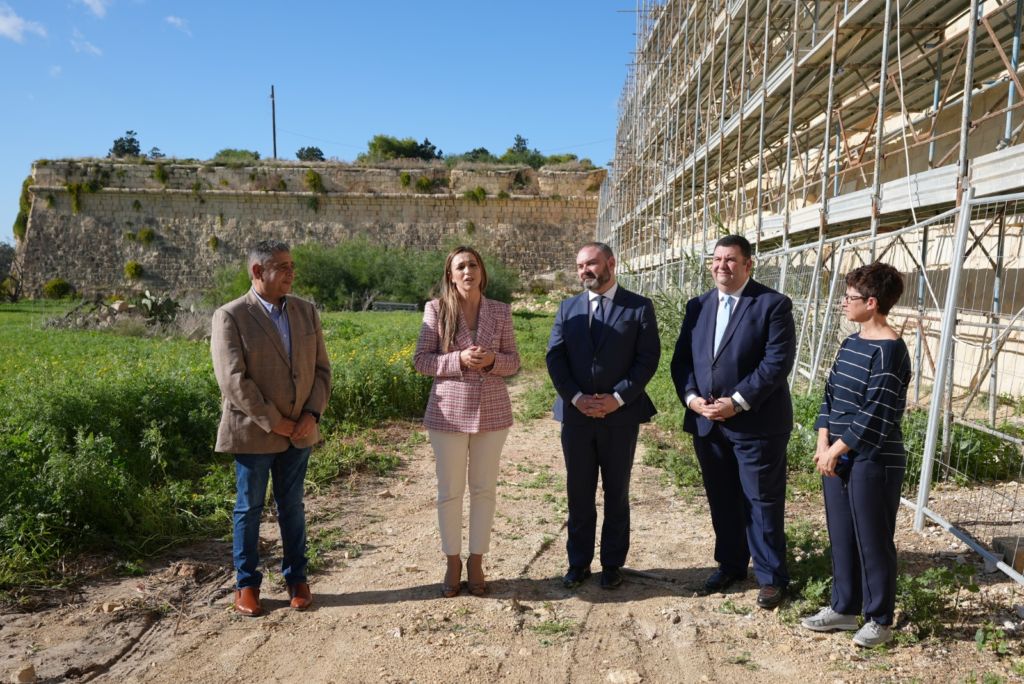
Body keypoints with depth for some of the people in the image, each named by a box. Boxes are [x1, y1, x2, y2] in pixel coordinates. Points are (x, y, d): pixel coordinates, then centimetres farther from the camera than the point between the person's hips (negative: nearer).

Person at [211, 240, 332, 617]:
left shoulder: (306, 311, 6)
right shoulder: (230, 316, -9)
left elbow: (321, 368, 6)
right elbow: (233, 379, -15)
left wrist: (312, 414, -6)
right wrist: (273, 422, -15)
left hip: (299, 431, 4)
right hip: (253, 432, -4)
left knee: (292, 507, 14)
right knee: (249, 509, 10)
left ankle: (297, 578, 28)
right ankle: (246, 584, 25)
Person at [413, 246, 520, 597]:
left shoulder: (500, 311, 3)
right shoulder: (436, 309, -2)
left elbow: (513, 361, 6)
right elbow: (421, 360, -4)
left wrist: (492, 360, -16)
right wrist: (459, 359, -19)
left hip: (491, 411, 2)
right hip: (448, 411, -1)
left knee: (484, 489, 9)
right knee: (449, 491, 7)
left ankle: (476, 562, 26)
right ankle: (453, 562, 25)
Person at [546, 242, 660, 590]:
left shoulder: (639, 307, -1)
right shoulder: (567, 308, 8)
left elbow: (648, 358, -6)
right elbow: (555, 357, 2)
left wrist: (617, 398, -15)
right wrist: (576, 397, -11)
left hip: (620, 415, -2)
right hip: (576, 414, 2)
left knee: (617, 493, 11)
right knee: (579, 493, 11)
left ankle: (612, 564, 25)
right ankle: (578, 562, 25)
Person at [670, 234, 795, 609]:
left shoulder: (773, 304, -7)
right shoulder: (698, 306, 10)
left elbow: (777, 361, -15)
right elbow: (681, 358, 8)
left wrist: (737, 402, -20)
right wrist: (690, 396, -9)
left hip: (756, 423, -5)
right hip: (706, 422, 5)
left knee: (763, 502, 5)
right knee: (721, 500, 16)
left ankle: (771, 576, 21)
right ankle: (730, 564, 34)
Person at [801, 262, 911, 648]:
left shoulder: (889, 350, -17)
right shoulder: (851, 343, 9)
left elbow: (876, 414, -20)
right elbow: (830, 395, 11)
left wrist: (836, 450, -14)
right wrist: (823, 444, 0)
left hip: (874, 463, -8)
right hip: (837, 458, 8)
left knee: (874, 542, 6)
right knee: (841, 537, 16)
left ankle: (879, 619, 23)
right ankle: (844, 608, 31)